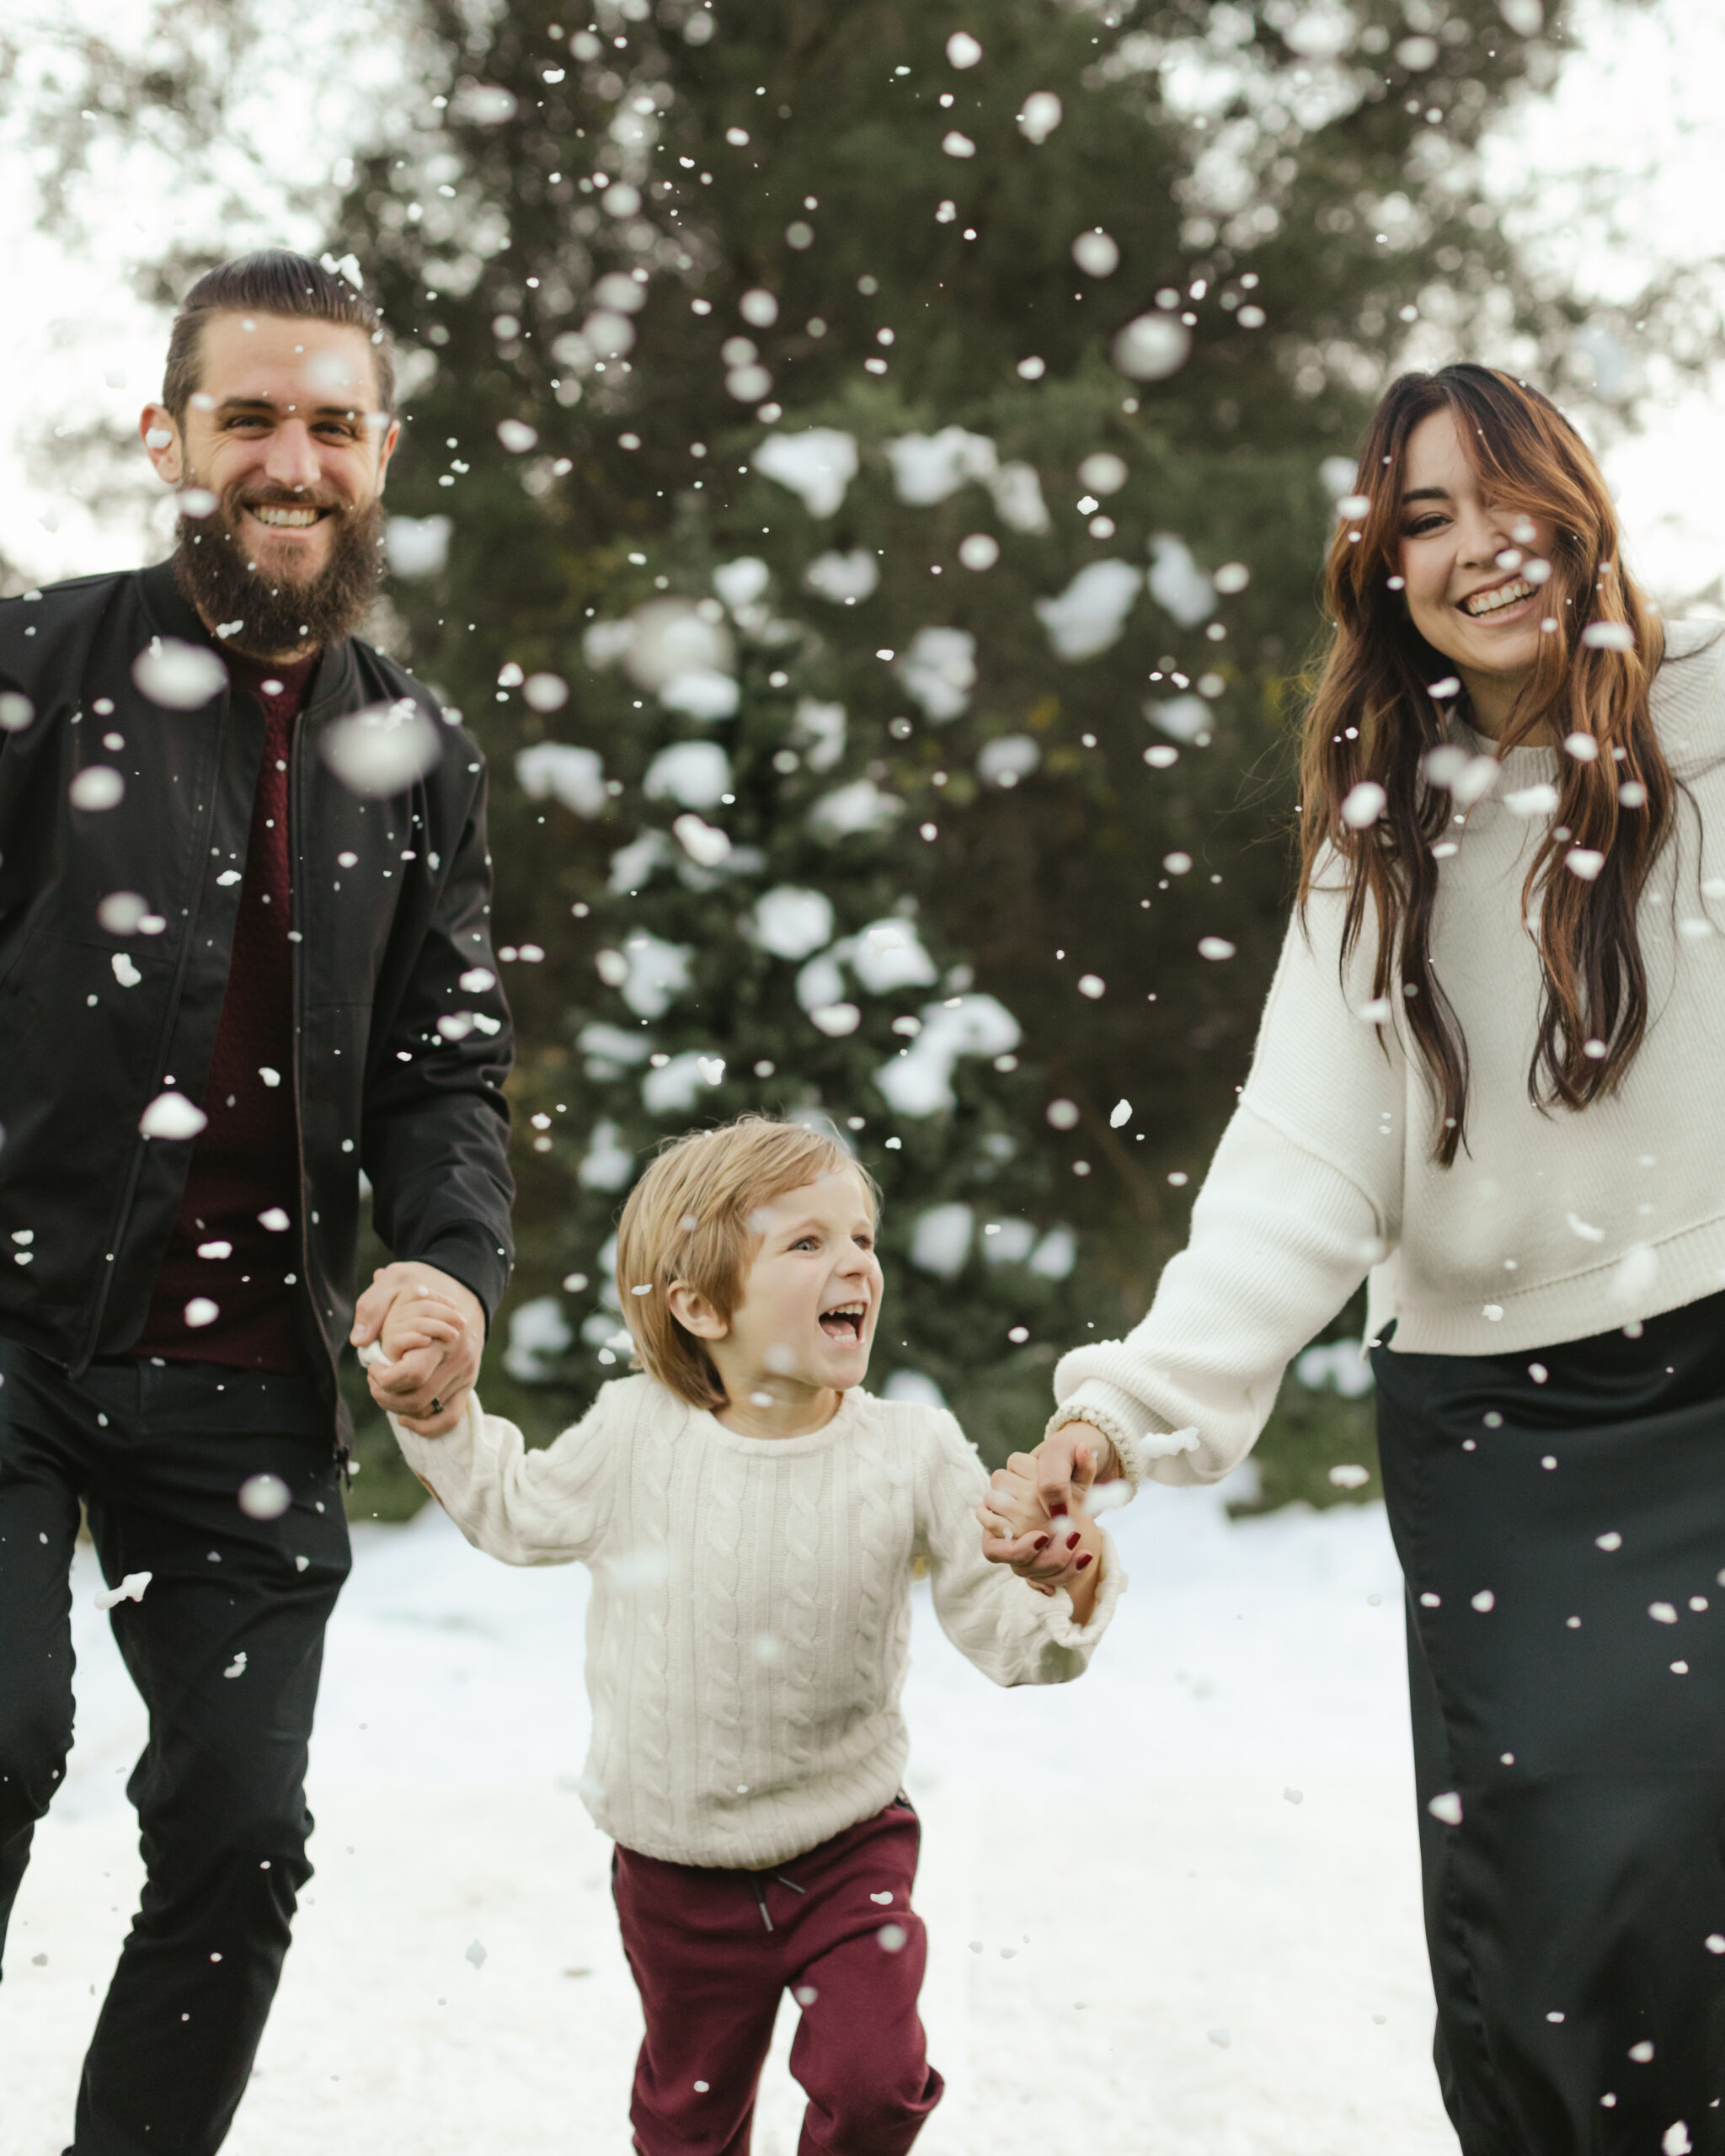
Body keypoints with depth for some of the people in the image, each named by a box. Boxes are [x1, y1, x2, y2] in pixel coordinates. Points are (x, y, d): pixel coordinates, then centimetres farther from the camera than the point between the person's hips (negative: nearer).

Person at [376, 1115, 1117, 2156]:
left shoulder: (911, 1452, -12)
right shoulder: (634, 1437, -11)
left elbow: (997, 1624, -10)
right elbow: (516, 1513, 7)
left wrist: (1062, 1601, -31)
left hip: (849, 1848, -1)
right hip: (677, 1864, 1)